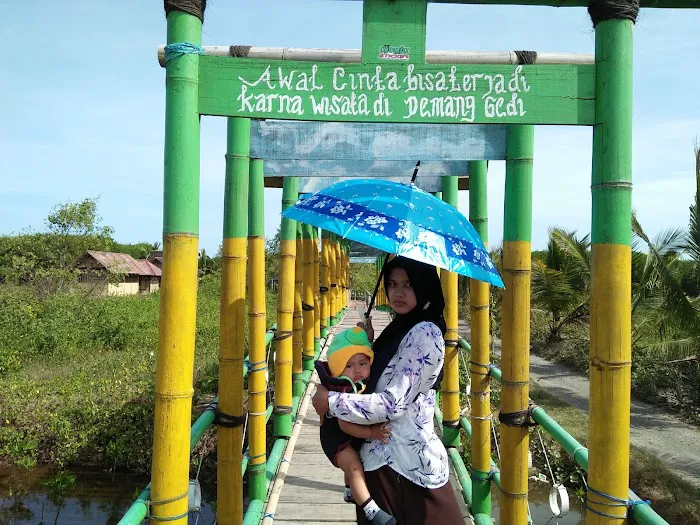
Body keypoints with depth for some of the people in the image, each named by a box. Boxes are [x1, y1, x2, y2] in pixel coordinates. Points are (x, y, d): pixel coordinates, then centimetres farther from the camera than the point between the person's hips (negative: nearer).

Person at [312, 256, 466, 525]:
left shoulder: (425, 333, -18)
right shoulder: (401, 328, 10)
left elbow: (393, 404, -23)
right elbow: (378, 379, 15)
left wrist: (330, 401, -15)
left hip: (405, 463, -8)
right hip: (385, 456, 8)